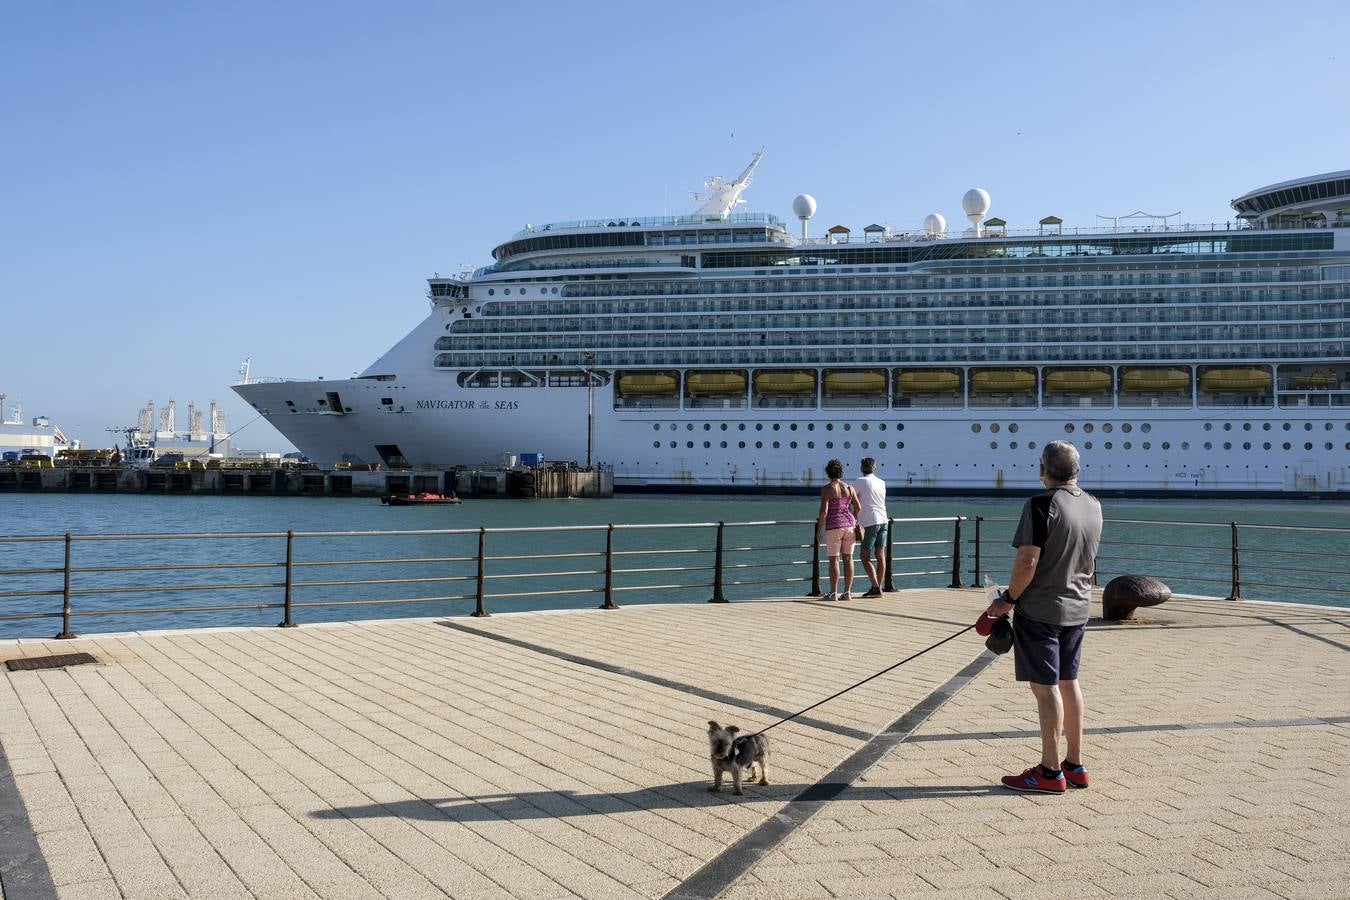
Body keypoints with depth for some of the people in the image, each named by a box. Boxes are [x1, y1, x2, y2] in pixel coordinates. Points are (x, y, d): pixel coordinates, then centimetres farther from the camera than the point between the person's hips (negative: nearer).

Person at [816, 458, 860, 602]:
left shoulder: (827, 489, -8)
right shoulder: (849, 488, 5)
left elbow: (823, 511, -13)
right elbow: (858, 508, 3)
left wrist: (819, 529, -4)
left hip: (834, 527, -4)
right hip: (849, 524, 4)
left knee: (834, 559, 0)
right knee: (848, 559, 7)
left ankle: (833, 593, 0)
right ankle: (847, 592, 7)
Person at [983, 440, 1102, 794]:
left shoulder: (1041, 505, -18)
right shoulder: (1093, 506, 7)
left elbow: (1028, 560, -22)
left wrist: (1009, 599, -11)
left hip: (1040, 610, -8)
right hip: (1077, 609, 8)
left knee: (1045, 687, -2)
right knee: (1069, 683, 16)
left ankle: (1050, 772, 4)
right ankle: (1075, 765, 23)